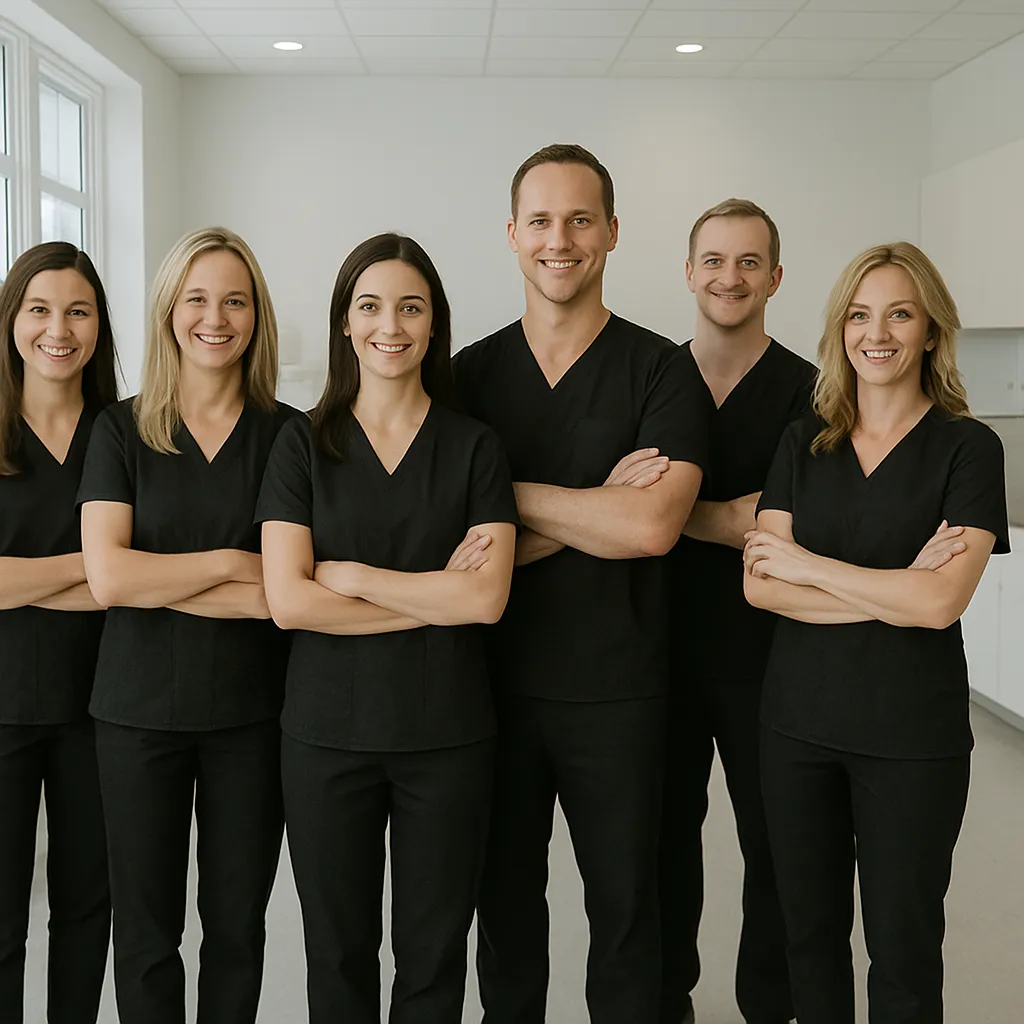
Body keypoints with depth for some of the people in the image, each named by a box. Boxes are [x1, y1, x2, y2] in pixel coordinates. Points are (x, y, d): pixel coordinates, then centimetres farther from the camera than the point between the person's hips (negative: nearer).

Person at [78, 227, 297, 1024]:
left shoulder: (289, 436, -1)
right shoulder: (122, 430, 0)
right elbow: (107, 576, -12)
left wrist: (155, 579, -14)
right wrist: (230, 562, -11)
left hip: (252, 712, 0)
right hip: (139, 710, 0)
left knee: (237, 924, 13)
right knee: (146, 930, 11)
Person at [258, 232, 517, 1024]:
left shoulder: (475, 447, 1)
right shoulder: (304, 444, 1)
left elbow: (488, 598, -10)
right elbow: (288, 599, -10)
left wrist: (353, 576, -10)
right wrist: (435, 596, -11)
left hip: (447, 732, 0)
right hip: (328, 728, 0)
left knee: (433, 951, 10)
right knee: (338, 951, 12)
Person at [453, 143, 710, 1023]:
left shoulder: (662, 371, -4)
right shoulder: (470, 374, 3)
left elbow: (652, 526, -18)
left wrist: (513, 493, -12)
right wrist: (598, 509, -14)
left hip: (617, 687, -2)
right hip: (496, 679, 2)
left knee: (626, 903, 12)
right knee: (505, 898, 17)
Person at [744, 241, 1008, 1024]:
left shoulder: (967, 447, -6)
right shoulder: (805, 443, 5)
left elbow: (941, 602, -18)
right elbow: (759, 583, -6)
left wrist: (809, 565, -11)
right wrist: (892, 590, -15)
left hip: (912, 732, -3)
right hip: (800, 718, 3)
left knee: (902, 944, 9)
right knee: (810, 928, 15)